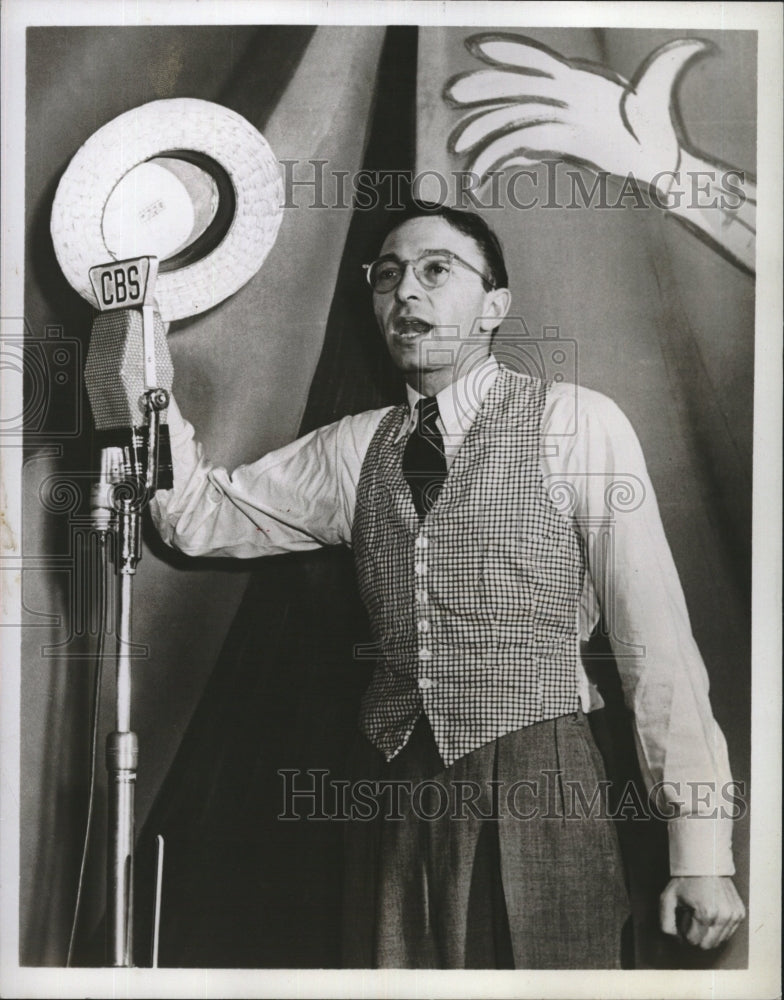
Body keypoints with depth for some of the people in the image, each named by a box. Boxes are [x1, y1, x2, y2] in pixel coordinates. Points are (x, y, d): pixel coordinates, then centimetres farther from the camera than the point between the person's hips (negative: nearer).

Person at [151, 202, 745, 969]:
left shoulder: (577, 424, -5)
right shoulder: (354, 448, 10)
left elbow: (654, 633, -7)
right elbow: (205, 518, 8)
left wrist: (702, 846, -8)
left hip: (536, 790, -4)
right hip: (393, 794, 4)